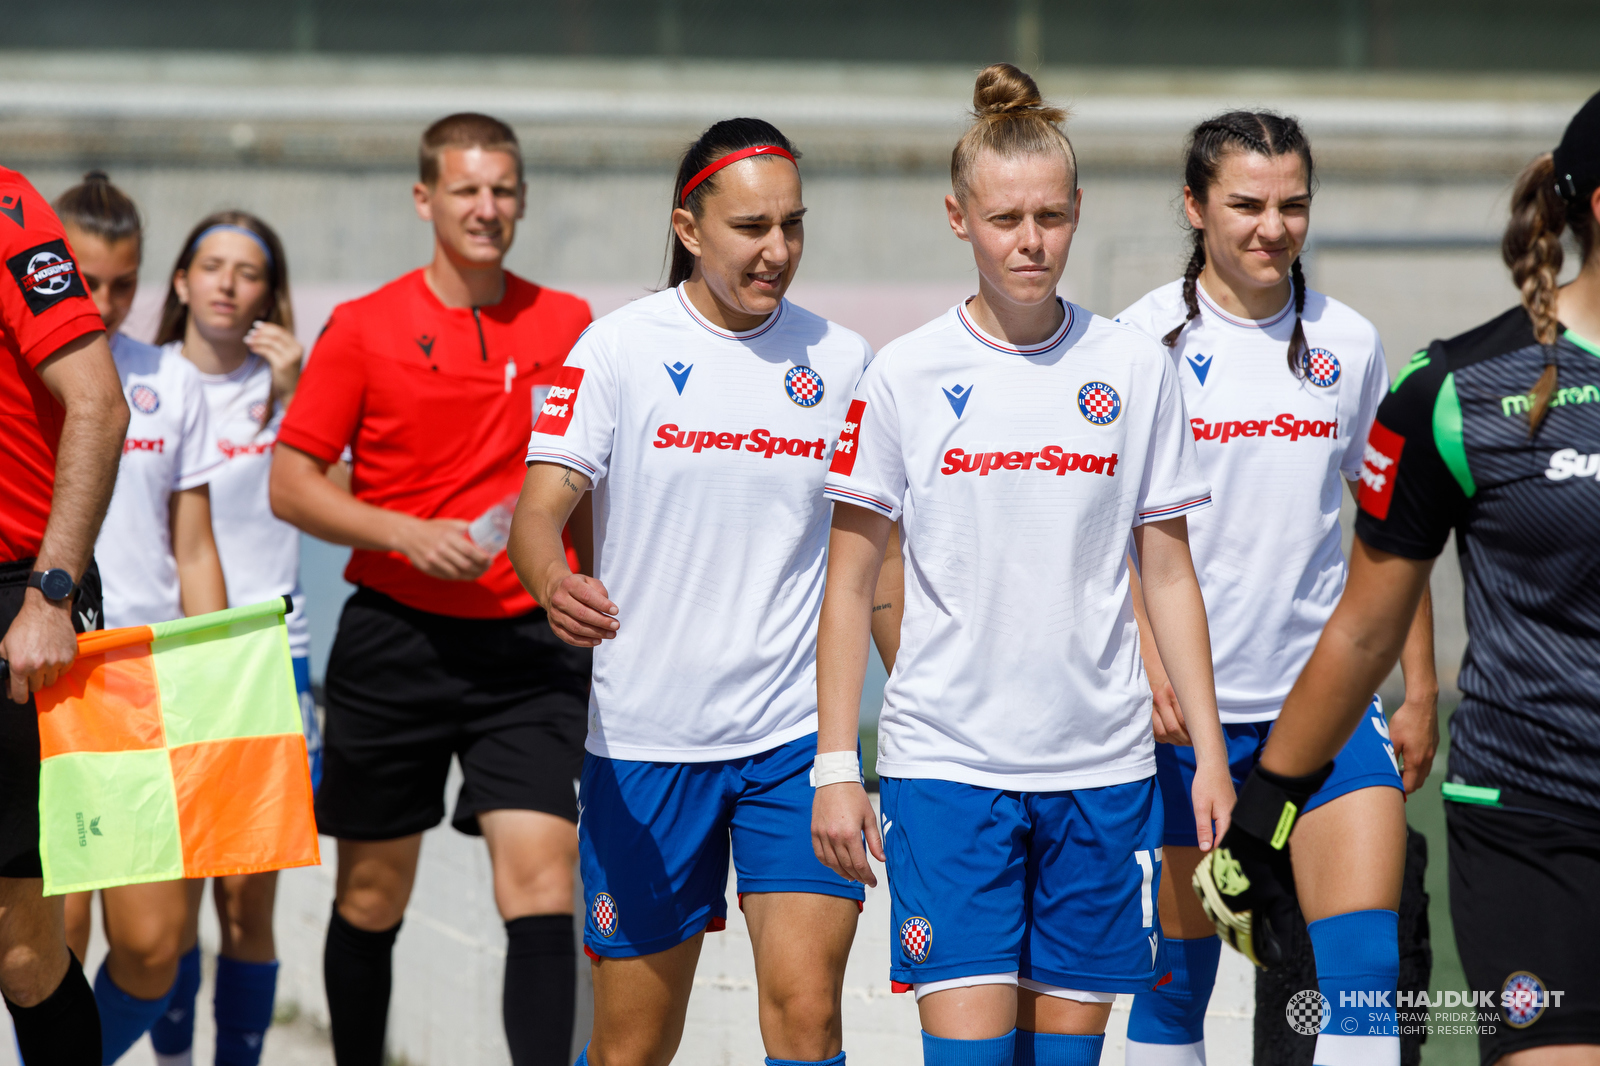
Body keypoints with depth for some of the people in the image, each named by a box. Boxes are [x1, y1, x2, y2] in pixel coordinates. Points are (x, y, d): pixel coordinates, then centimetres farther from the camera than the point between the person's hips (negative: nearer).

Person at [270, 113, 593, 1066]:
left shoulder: (569, 326, 6)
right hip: (396, 638, 0)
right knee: (372, 895, 9)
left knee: (541, 875, -14)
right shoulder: (365, 327, 0)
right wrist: (408, 533, -13)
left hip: (530, 645, 0)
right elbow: (291, 483, 0)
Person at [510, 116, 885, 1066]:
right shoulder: (620, 349, -3)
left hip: (798, 737, 1)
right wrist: (553, 579, -34)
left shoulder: (842, 360, 5)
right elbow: (542, 500, -12)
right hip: (643, 738, -1)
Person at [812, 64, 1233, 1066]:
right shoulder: (905, 375, -1)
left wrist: (1210, 750, 4)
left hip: (1101, 766, 2)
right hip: (945, 759, -2)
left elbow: (1169, 576, 9)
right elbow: (850, 584, 3)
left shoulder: (1137, 369, 4)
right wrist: (836, 767, -1)